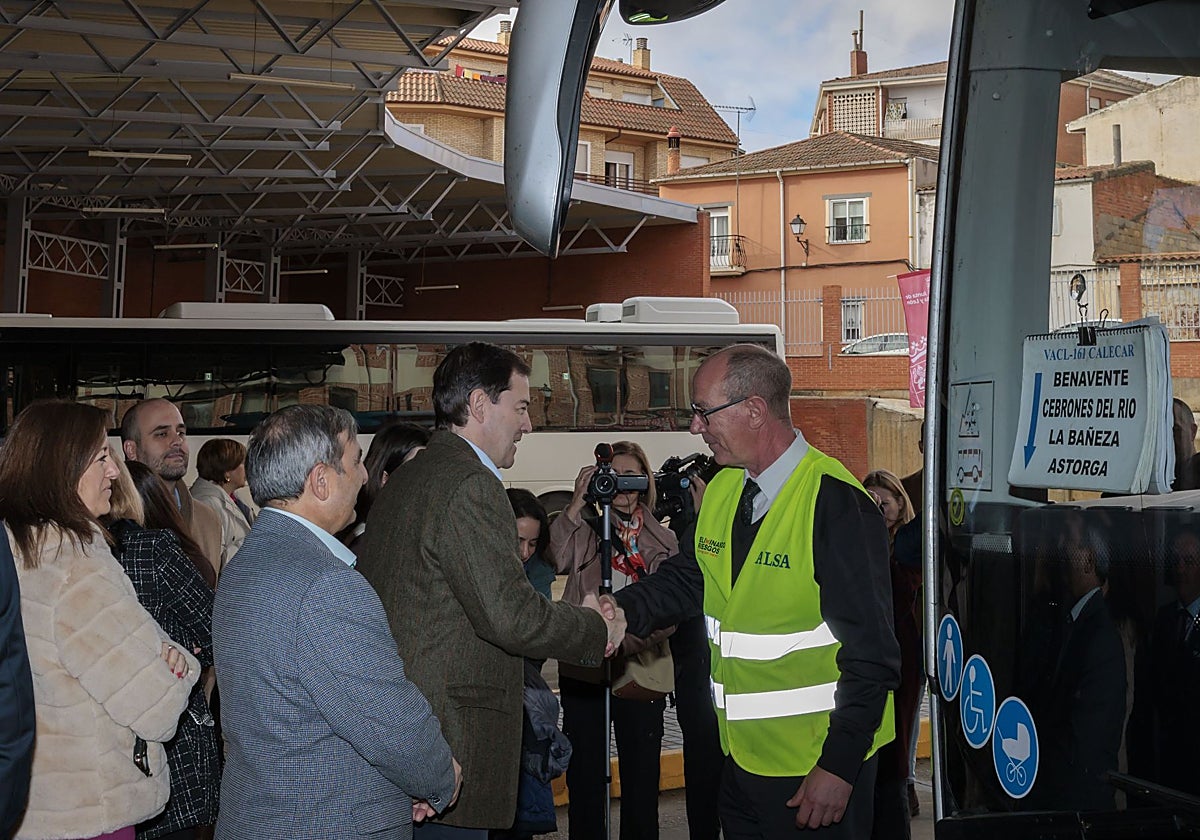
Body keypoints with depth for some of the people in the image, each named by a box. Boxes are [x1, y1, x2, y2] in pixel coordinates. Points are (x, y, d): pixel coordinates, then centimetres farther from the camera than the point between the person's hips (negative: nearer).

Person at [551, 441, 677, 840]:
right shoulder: (584, 527, 3)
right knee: (585, 779, 7)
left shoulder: (663, 540, 7)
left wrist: (628, 641, -12)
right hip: (583, 670, -1)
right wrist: (578, 502, -20)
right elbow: (557, 559, -18)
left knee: (641, 781, 6)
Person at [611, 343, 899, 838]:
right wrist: (621, 612, -6)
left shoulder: (836, 504, -20)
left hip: (818, 767, -8)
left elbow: (871, 654, -20)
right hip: (741, 755, 8)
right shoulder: (723, 490, 5)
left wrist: (840, 766, -20)